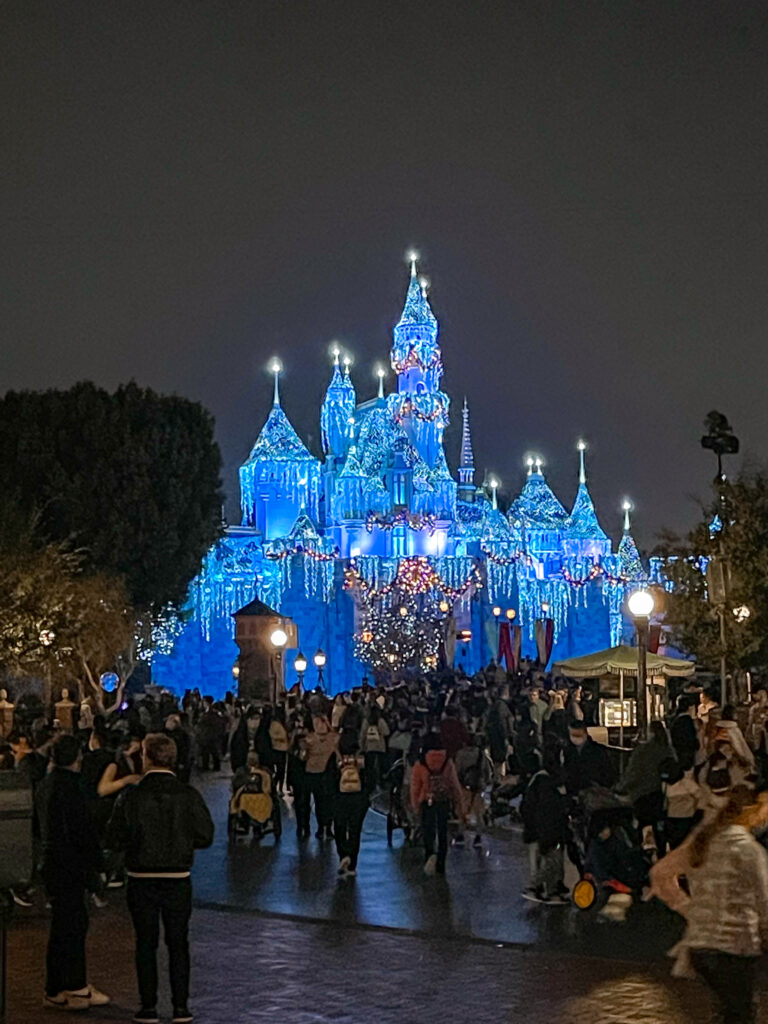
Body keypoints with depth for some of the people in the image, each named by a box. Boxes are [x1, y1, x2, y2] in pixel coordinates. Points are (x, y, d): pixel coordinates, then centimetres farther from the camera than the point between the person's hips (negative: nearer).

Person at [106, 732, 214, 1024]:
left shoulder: (130, 798, -10)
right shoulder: (189, 796, -8)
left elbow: (115, 840, -7)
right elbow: (205, 836, -4)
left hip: (141, 880, -1)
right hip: (178, 879, 1)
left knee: (146, 944, 10)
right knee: (178, 943, 11)